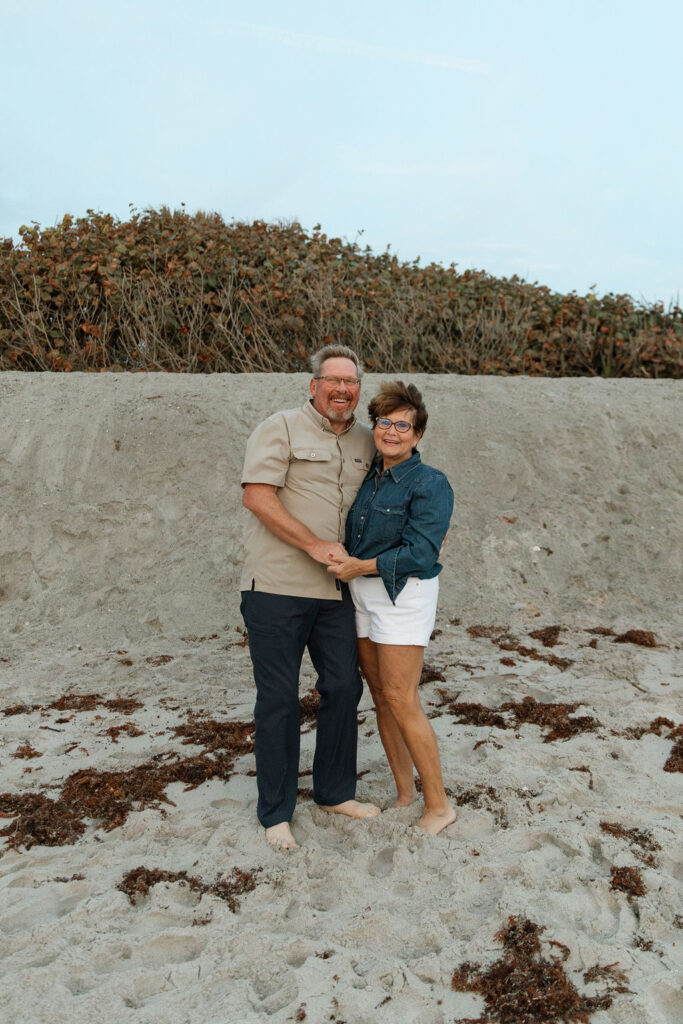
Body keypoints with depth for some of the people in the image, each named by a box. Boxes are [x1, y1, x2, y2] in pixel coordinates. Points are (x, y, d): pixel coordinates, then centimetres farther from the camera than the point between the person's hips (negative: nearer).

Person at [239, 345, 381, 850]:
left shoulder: (366, 440, 13)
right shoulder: (281, 428, -6)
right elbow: (257, 496, -14)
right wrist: (316, 546, -17)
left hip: (336, 589, 6)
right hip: (277, 586, -6)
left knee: (344, 687, 12)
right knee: (279, 699, 3)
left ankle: (336, 792, 32)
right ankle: (276, 812, 19)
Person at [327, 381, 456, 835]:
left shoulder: (429, 484, -12)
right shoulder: (368, 476, 10)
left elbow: (420, 553, -19)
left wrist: (361, 567, -18)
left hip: (403, 596, -7)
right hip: (362, 595, 7)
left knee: (401, 702, -7)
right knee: (381, 696, 10)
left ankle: (439, 805, 7)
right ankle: (405, 793, 23)